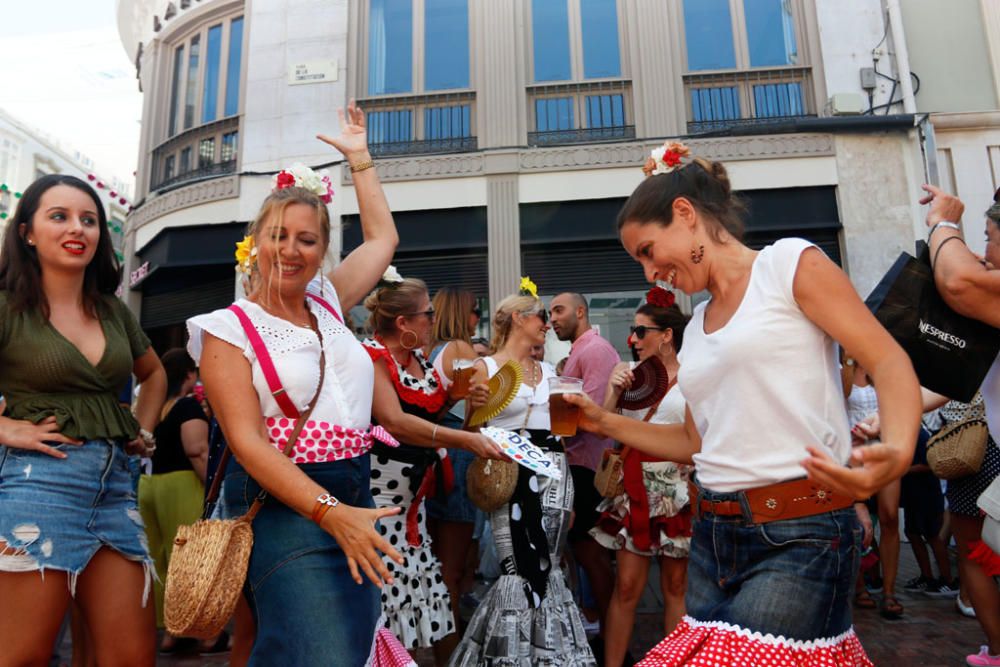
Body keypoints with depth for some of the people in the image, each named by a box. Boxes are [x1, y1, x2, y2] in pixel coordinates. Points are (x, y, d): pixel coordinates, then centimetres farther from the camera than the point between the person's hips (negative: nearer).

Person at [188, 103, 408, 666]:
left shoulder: (327, 304, 10)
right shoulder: (229, 329, -5)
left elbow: (383, 239, 23)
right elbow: (247, 441, -14)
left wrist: (359, 158, 24)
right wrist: (331, 513, -25)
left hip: (355, 498, 6)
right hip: (286, 505, -6)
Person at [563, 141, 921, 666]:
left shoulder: (792, 263, -2)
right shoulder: (697, 324, 15)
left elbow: (891, 366, -8)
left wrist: (897, 454, -27)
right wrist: (604, 423, 15)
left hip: (799, 537, -6)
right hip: (712, 536, 7)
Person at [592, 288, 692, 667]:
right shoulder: (629, 373, 5)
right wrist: (614, 391, -12)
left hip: (679, 491, -2)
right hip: (636, 489, 2)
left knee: (676, 586, 10)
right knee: (626, 585, 3)